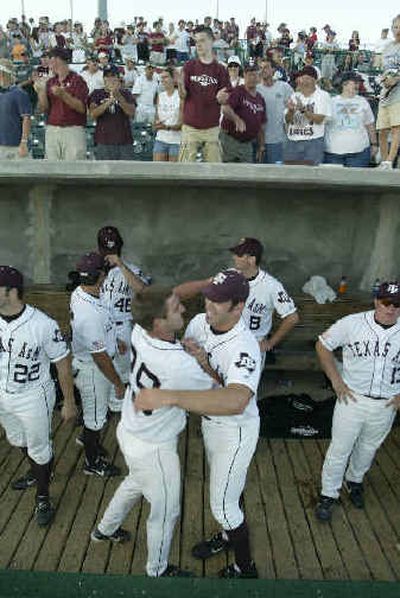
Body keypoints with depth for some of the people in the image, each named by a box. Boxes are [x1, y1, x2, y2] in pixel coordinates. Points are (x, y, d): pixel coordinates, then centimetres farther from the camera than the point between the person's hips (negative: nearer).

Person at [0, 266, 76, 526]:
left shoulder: (43, 325, -28)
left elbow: (63, 364, -17)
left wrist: (69, 403, -10)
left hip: (33, 399, -5)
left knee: (40, 449, 15)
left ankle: (43, 497, 40)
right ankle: (37, 473, 59)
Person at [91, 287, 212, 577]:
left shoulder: (139, 332, -18)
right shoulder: (181, 366, -37)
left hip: (129, 430, 8)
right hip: (153, 449, -8)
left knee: (135, 483, 37)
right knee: (166, 512, 19)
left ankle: (106, 529, 62)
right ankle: (158, 571, 45)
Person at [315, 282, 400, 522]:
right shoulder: (352, 323, -14)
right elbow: (323, 345, -4)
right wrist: (336, 381, -7)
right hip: (352, 399, -2)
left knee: (368, 449, 23)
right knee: (339, 449, 8)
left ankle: (354, 481, 50)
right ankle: (329, 494, 28)